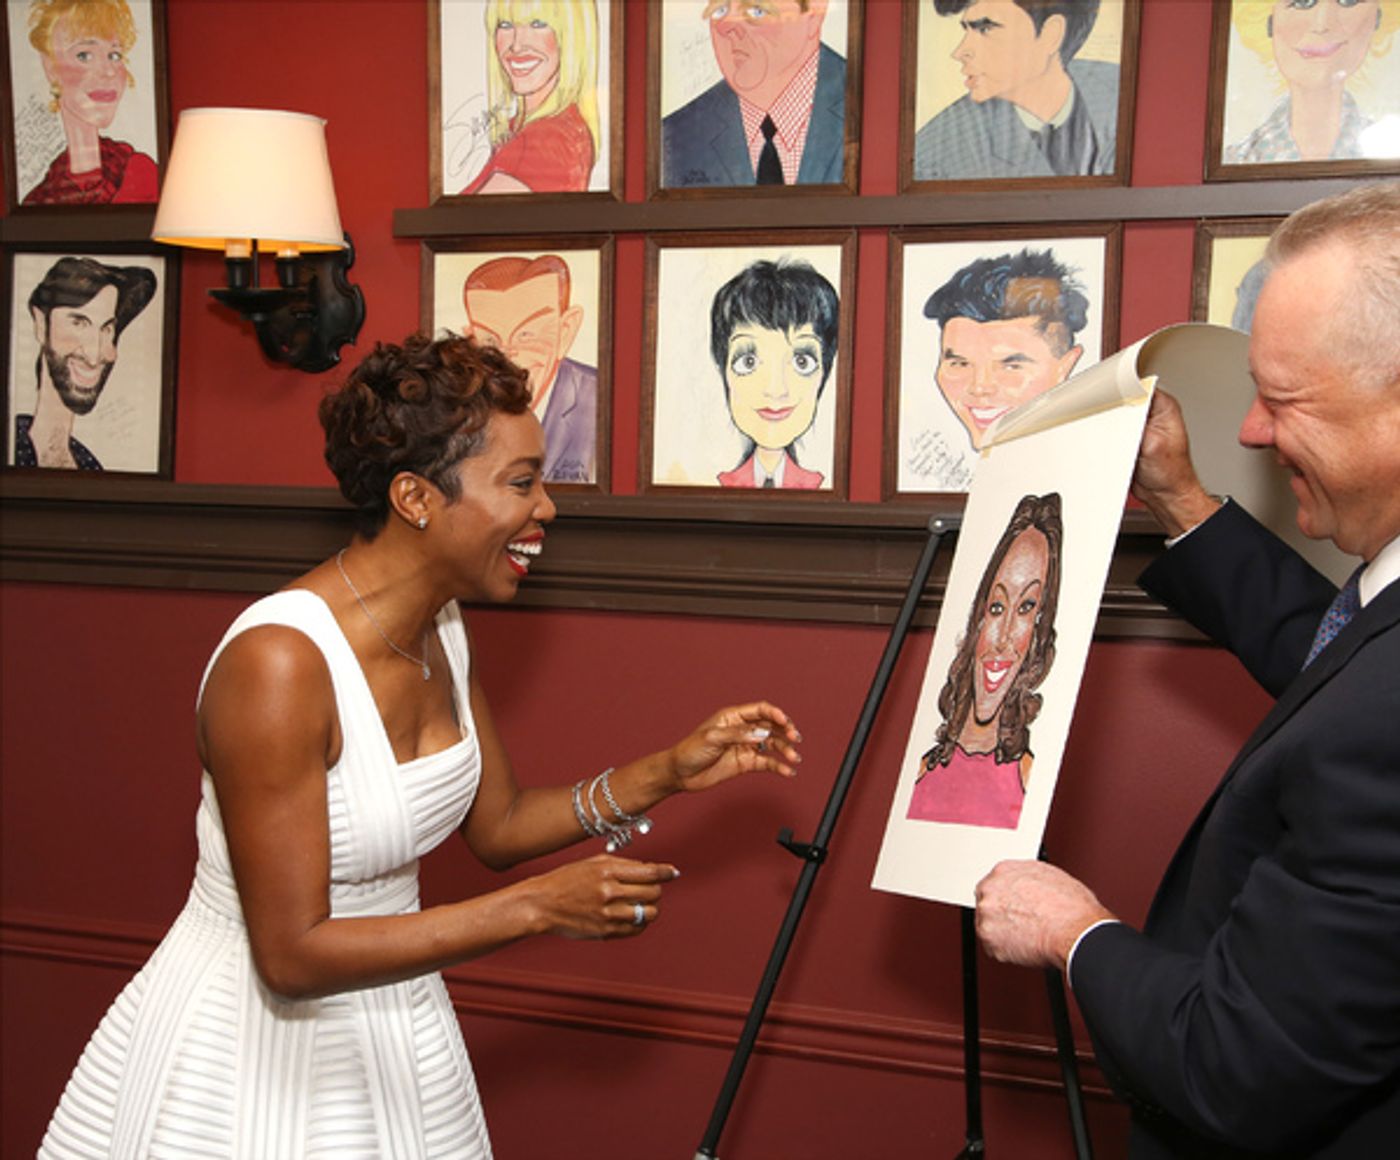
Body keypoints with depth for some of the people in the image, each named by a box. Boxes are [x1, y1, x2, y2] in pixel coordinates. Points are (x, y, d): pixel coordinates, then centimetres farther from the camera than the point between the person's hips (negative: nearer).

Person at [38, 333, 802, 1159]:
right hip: (251, 1049, -7)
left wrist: (670, 773, -5)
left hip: (393, 1028, 7)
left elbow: (497, 827, 6)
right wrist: (538, 907, -26)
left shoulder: (441, 625, -3)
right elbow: (293, 955, -26)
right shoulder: (278, 662, -28)